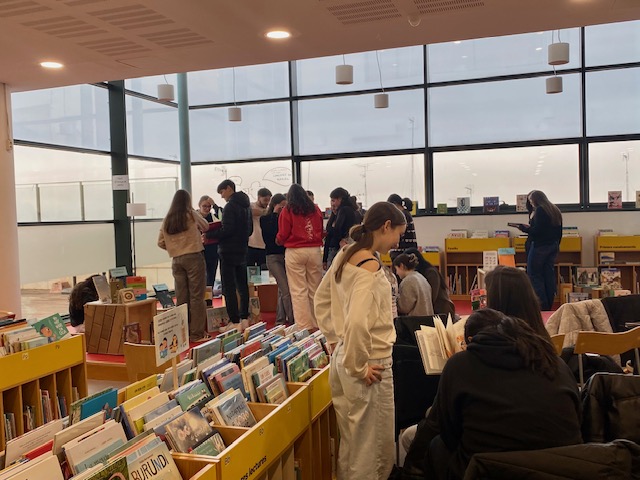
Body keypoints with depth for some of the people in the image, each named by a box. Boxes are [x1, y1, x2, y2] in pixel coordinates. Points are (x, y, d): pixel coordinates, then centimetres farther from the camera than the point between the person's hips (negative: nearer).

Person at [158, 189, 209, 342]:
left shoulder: (167, 220, 8)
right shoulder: (191, 215, -3)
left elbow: (160, 243, 9)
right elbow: (206, 227, 12)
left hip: (176, 260, 5)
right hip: (194, 258, -4)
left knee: (181, 297, 10)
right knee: (196, 296, 0)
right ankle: (197, 333, 1)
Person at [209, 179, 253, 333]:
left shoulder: (230, 207, -14)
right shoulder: (246, 206, 13)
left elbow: (227, 230, -21)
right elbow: (250, 229, 18)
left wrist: (209, 236, -12)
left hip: (229, 252, -9)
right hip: (242, 250, 9)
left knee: (229, 287, -5)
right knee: (242, 285, 13)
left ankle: (234, 322, -6)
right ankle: (244, 319, 17)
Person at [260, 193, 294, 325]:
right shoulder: (265, 219, 1)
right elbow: (271, 232, -14)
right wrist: (275, 214, -10)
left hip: (286, 255, 4)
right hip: (273, 257, -4)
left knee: (282, 290, 10)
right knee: (286, 291, -12)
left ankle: (280, 319, 20)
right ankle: (292, 319, -6)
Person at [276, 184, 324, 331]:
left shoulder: (287, 211, -2)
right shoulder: (315, 209, 8)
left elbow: (282, 235, -3)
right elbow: (321, 231, 15)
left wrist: (278, 240, 18)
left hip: (295, 252, -3)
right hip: (315, 251, 3)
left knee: (299, 291, 0)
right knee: (315, 289, 10)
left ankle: (304, 326, -2)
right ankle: (317, 323, 16)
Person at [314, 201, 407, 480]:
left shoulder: (344, 254, 6)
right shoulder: (371, 267, -20)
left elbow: (321, 299, 17)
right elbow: (357, 323, -30)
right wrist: (359, 367, -18)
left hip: (341, 358, 9)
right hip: (371, 363, -9)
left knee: (350, 443, 23)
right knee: (373, 448, 7)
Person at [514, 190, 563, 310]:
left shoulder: (540, 211, -13)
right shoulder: (555, 211, 14)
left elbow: (537, 231, -20)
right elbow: (559, 232, 18)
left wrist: (524, 228, -6)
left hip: (540, 246, -9)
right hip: (553, 246, 9)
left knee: (534, 275, -2)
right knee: (549, 275, 10)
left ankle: (542, 305, -6)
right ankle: (549, 306, 13)